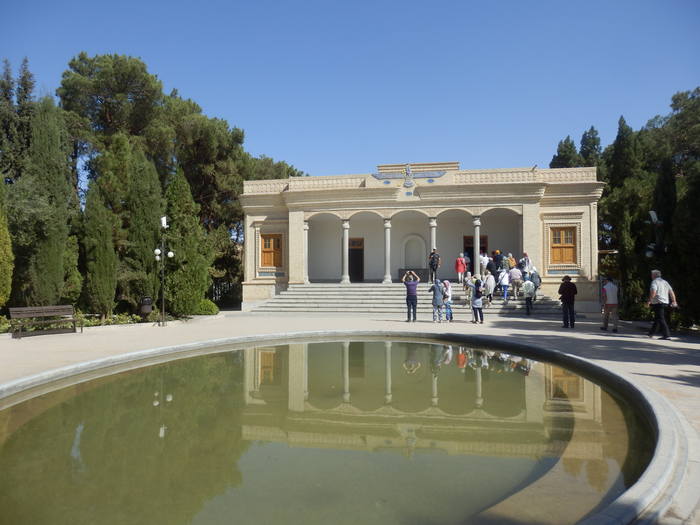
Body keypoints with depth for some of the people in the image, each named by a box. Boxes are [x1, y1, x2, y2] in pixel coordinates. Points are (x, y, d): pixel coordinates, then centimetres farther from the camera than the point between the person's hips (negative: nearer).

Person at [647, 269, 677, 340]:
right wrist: (674, 301, 17)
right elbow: (671, 292, 15)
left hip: (658, 303, -9)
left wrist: (649, 300, -13)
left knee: (661, 319, -9)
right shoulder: (665, 282, 17)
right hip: (665, 302, 9)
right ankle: (651, 333, 30)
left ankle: (666, 335, -14)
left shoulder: (654, 282, -8)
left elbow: (653, 292, -22)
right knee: (656, 318, 18)